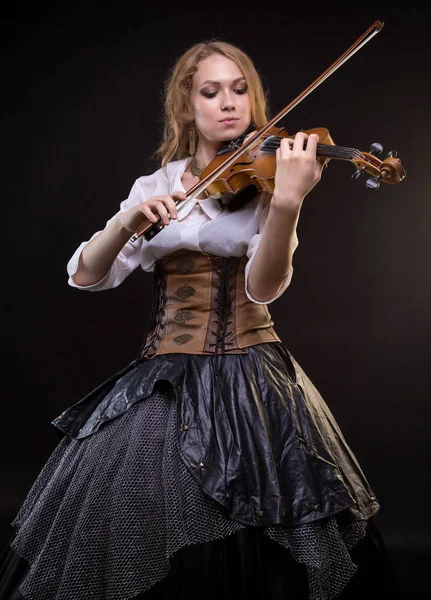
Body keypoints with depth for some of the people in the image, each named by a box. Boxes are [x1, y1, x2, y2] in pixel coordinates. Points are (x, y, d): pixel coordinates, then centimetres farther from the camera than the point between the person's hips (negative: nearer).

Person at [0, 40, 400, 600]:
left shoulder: (265, 178, 0)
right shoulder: (155, 186, 9)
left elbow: (264, 287, -16)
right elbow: (87, 275, -1)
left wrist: (287, 203, -33)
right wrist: (129, 222, -20)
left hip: (249, 378, -2)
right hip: (162, 379, 3)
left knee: (252, 553, -4)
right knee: (134, 545, 0)